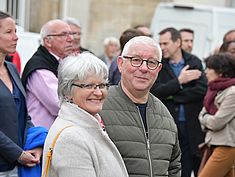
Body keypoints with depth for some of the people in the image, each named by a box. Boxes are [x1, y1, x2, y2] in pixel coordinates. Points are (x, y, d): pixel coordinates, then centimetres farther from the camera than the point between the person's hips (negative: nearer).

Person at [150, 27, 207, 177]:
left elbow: (202, 90, -8)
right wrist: (179, 81, -14)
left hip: (193, 125, 1)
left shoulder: (195, 62, 5)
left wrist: (172, 96, -9)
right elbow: (156, 92, -10)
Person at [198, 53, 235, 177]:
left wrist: (205, 118, 1)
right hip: (215, 143, 9)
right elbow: (202, 114, 13)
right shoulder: (216, 89, 11)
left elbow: (216, 122, -18)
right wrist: (208, 120, -7)